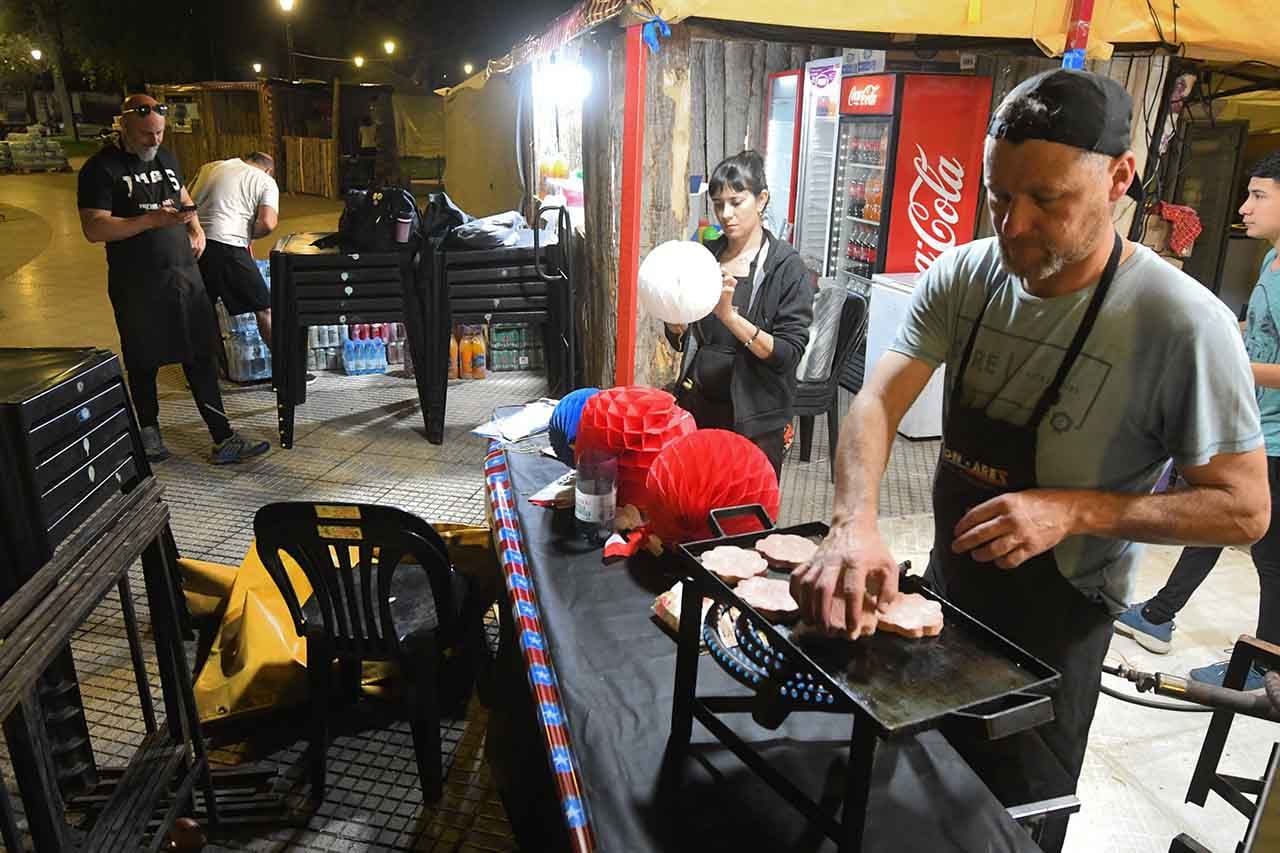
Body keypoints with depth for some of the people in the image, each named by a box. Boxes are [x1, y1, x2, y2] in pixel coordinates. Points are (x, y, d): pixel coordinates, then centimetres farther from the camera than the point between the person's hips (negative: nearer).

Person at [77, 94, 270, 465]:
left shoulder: (165, 157, 11)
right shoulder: (101, 168, -9)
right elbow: (93, 229, -16)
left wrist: (195, 225, 9)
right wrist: (152, 219, -25)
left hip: (184, 276, 5)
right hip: (137, 285, -5)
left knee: (202, 358, 3)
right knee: (144, 363, 9)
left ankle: (223, 439, 6)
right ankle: (149, 431, 29)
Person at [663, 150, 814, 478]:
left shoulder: (787, 267, -9)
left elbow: (788, 353, -16)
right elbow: (681, 341, 8)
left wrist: (728, 315, -27)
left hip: (754, 420, -4)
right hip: (698, 407, 4)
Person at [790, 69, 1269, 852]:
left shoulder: (1182, 324, -23)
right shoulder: (963, 277, -10)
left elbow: (1244, 508, -16)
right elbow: (878, 402, -18)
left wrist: (1074, 510, -30)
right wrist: (856, 521, -36)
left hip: (1055, 619, -4)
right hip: (946, 586, 5)